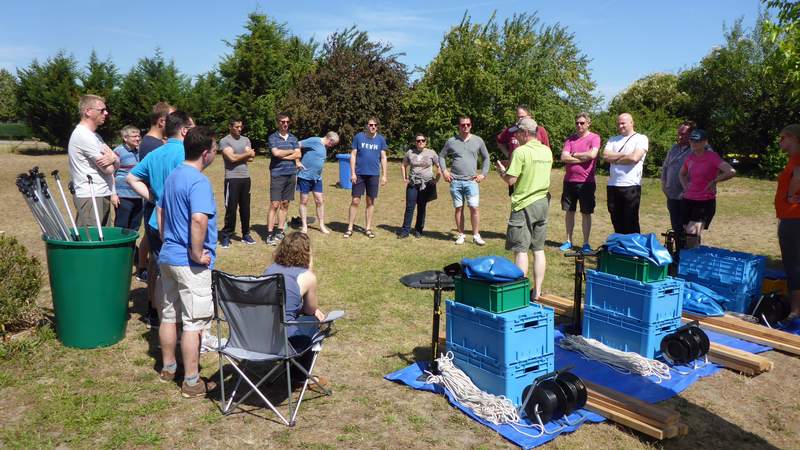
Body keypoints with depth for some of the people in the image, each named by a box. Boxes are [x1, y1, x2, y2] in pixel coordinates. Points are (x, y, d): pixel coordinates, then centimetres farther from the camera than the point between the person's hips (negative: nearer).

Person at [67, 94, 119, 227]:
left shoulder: (94, 135, 17)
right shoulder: (83, 135, -13)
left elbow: (117, 164, 11)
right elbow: (108, 169, -16)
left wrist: (112, 158, -12)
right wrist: (112, 158, 7)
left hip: (103, 196, 9)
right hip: (90, 198, -9)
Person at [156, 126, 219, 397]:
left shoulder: (173, 176, 10)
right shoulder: (199, 181, -20)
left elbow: (160, 210, 19)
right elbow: (199, 219, -34)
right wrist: (197, 253, -23)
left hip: (168, 256, 9)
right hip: (191, 263, -9)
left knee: (169, 315, 19)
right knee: (194, 323, 0)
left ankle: (168, 369, 35)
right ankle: (192, 383, 9)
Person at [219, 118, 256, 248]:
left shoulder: (245, 140, 13)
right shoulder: (224, 141, -4)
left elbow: (251, 158, 3)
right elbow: (232, 158, -15)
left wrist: (238, 156, -9)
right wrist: (246, 154, -3)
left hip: (246, 178, 5)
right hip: (232, 179, -5)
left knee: (245, 207, 10)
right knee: (231, 208, -3)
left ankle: (246, 234, 20)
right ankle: (226, 236, 6)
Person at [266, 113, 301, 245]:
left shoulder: (293, 138, 13)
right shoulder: (273, 137, 1)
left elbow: (298, 155, 0)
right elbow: (276, 152, -15)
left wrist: (283, 156, -9)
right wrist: (291, 151, -2)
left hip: (291, 174, 4)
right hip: (277, 174, -4)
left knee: (285, 204, 8)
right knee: (274, 204, -7)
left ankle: (280, 232, 14)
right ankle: (270, 234, -5)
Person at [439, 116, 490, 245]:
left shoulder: (478, 140, 5)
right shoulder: (451, 141, 4)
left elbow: (486, 158, 15)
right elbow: (441, 156, 16)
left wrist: (483, 173, 5)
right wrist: (444, 170, 3)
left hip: (471, 181, -1)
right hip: (455, 181, 1)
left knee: (474, 207, -8)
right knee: (459, 208, 5)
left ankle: (476, 235, 2)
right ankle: (461, 235, 15)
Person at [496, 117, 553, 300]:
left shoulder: (521, 151, -15)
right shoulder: (547, 151, 7)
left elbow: (510, 180, -17)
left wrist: (502, 170, 4)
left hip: (524, 204, -7)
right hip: (543, 202, 7)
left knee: (520, 250, -1)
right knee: (539, 250, 11)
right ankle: (537, 292, 16)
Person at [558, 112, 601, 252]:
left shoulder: (594, 138, -3)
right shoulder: (570, 139, 7)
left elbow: (592, 154, -20)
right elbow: (564, 157, -6)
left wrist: (574, 154, -8)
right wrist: (583, 158, -11)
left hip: (586, 182, -3)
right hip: (569, 181, 4)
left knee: (586, 213, 4)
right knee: (569, 211, 10)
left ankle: (586, 243, 13)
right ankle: (568, 241, 20)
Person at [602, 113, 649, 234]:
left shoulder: (641, 138, 2)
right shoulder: (613, 140, 17)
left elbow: (634, 158, -13)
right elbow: (605, 155, 0)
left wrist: (614, 159, -1)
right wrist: (623, 154, -8)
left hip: (631, 186, -5)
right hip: (612, 186, 5)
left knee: (631, 224, -1)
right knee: (617, 223, 10)